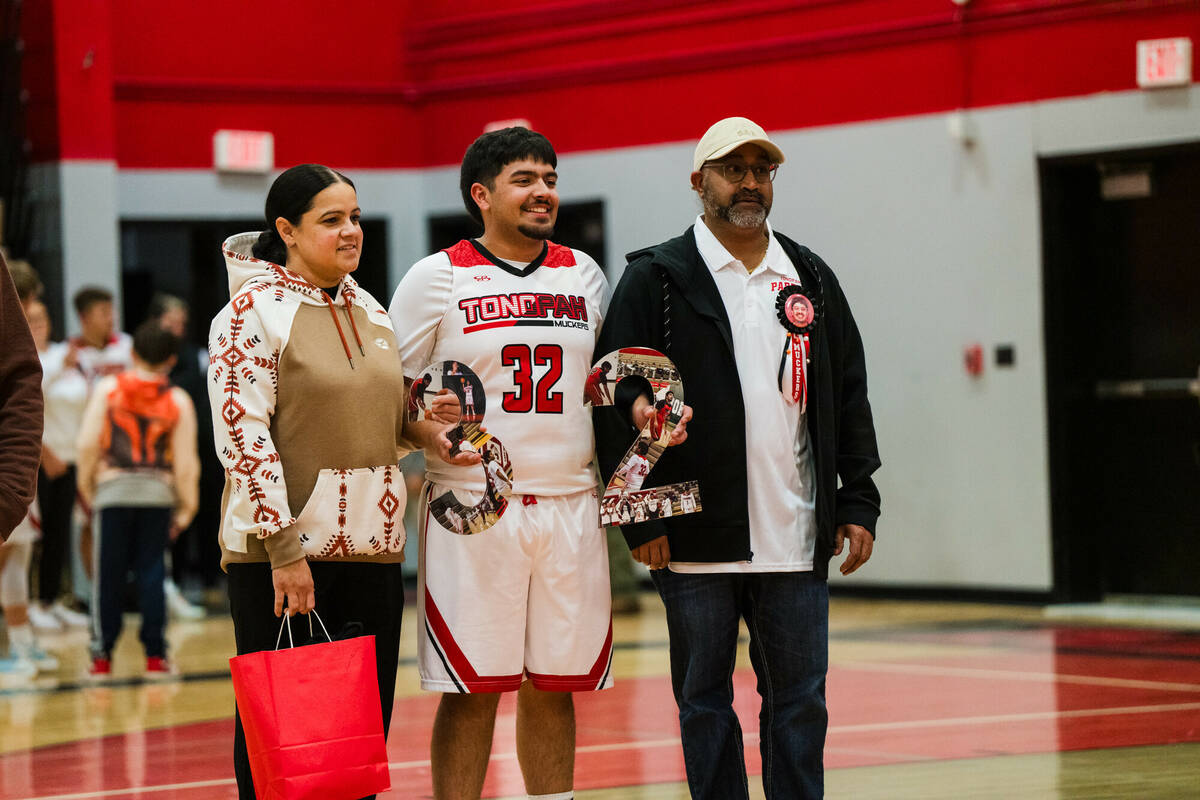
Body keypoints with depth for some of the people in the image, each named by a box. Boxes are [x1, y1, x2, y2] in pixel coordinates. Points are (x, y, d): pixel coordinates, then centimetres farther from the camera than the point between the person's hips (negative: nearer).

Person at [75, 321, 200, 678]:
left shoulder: (108, 388, -1)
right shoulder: (178, 401, -1)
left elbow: (87, 444, -4)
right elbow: (185, 461, -1)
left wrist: (86, 486, 8)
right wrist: (187, 506, 7)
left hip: (113, 488, 0)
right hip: (158, 491, 0)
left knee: (109, 574, 4)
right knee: (152, 572, 5)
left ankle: (102, 656, 6)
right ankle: (155, 655, 4)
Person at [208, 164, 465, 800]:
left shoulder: (370, 312, 14)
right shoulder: (254, 309, -7)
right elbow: (243, 434, -13)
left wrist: (418, 424, 2)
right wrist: (283, 549, -18)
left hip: (371, 550, 7)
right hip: (279, 553, -6)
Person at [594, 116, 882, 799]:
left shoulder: (811, 279, 13)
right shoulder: (657, 279, 0)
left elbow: (849, 396, 15)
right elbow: (617, 403, -4)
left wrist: (859, 503, 7)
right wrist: (640, 519, -9)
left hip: (796, 539, 3)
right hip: (697, 539, -3)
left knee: (800, 702, 5)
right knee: (704, 703, 4)